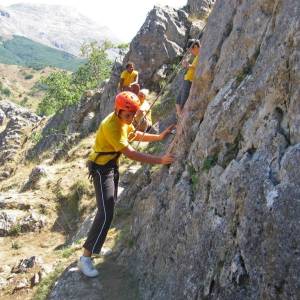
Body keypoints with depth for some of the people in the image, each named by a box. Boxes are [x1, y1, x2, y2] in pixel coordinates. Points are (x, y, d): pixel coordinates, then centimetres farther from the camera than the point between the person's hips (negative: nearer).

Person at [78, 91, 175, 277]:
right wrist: (160, 160, -37)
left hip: (113, 165, 10)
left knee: (110, 207, 17)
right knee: (106, 214, -16)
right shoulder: (111, 126, -30)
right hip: (101, 168, -10)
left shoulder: (124, 120, -2)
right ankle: (85, 258, -8)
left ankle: (96, 246, 32)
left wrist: (159, 137, 9)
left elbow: (135, 135, 18)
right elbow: (131, 154, -35)